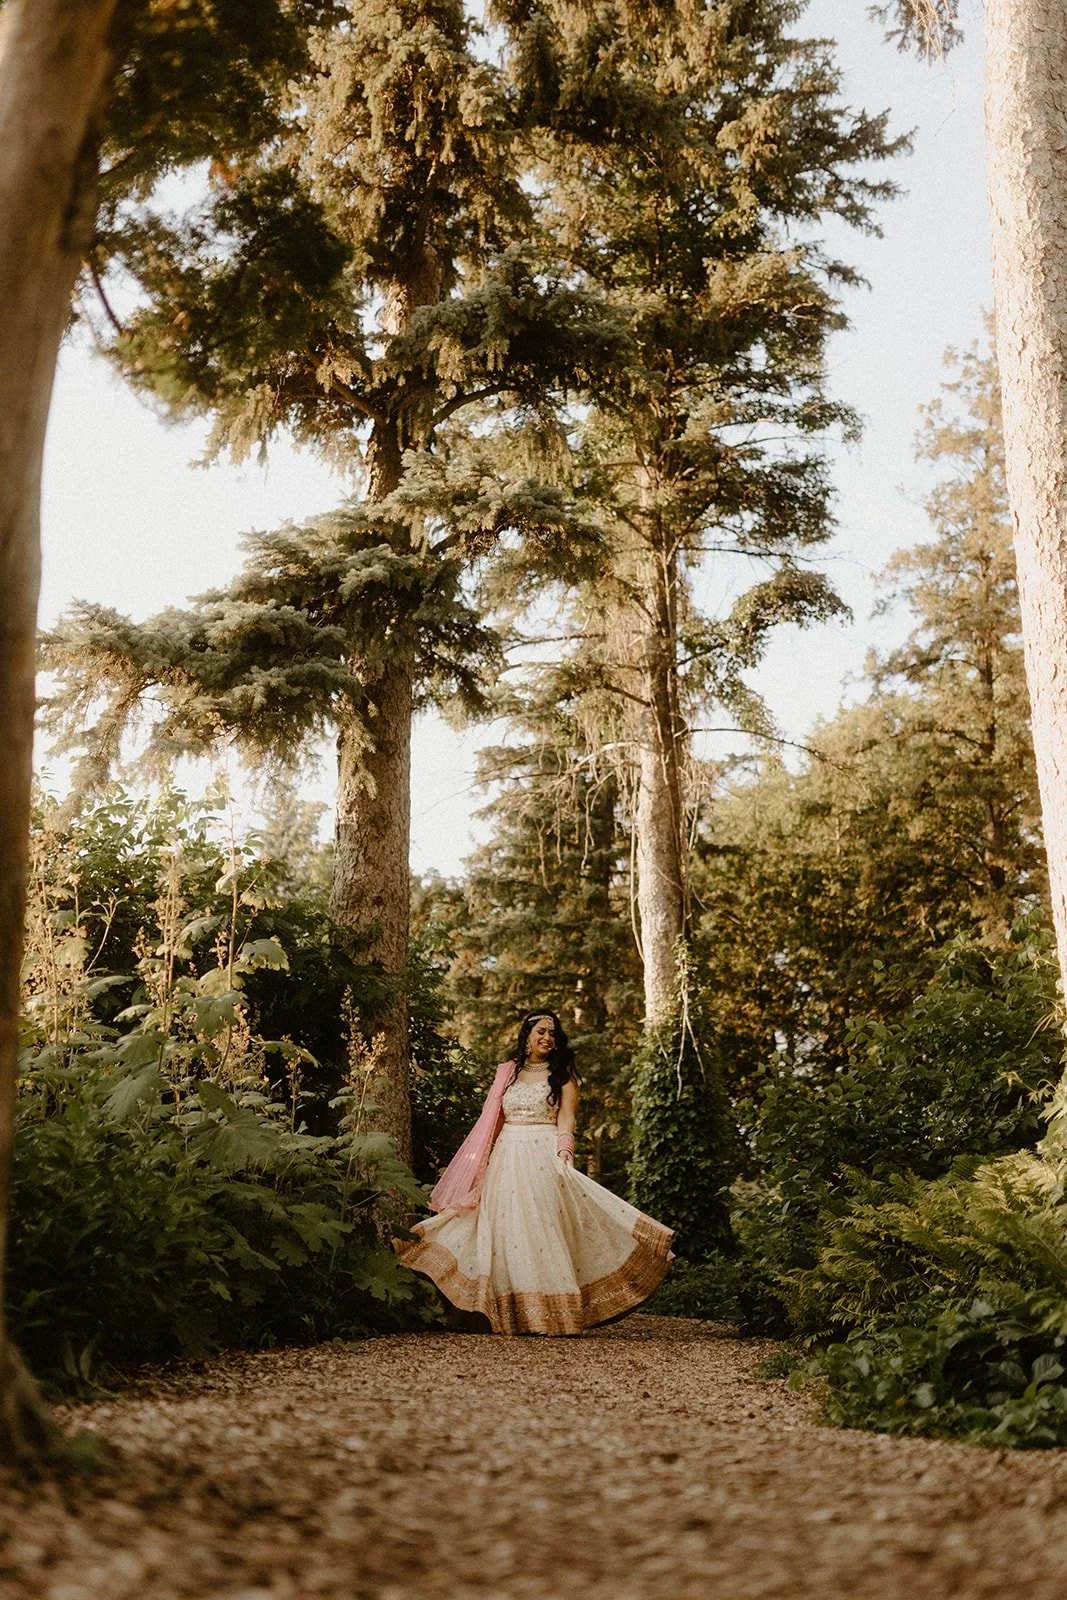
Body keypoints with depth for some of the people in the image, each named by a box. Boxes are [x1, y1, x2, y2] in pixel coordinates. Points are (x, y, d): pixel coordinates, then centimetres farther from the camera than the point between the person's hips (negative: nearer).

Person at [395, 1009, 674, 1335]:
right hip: (507, 1158, 3)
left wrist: (564, 1149, -21)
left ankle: (552, 1317, -5)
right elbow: (493, 1121, 14)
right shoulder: (507, 1072, 14)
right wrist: (484, 1161, 7)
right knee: (508, 1231, -1)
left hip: (544, 1158, -3)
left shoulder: (562, 1075, 7)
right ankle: (514, 1318, 3)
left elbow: (566, 1116, -4)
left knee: (543, 1230, -8)